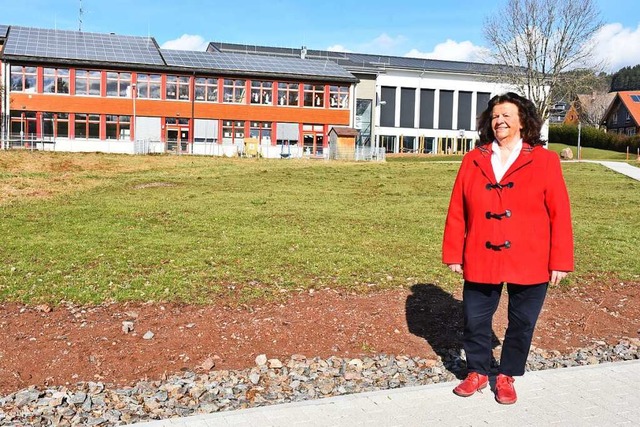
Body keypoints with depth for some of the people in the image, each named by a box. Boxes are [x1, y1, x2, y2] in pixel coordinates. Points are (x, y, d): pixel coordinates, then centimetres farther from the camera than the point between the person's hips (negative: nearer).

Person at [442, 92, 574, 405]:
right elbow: (457, 212, 4)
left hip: (530, 263, -1)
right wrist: (453, 254, 2)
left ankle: (506, 377, 32)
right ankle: (477, 372, 33)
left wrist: (560, 261, -6)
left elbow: (559, 214, -4)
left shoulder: (545, 160, -3)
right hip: (480, 261, 2)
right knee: (475, 320, 11)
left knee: (521, 323, 11)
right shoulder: (473, 160, 3)